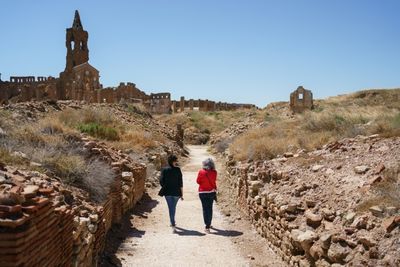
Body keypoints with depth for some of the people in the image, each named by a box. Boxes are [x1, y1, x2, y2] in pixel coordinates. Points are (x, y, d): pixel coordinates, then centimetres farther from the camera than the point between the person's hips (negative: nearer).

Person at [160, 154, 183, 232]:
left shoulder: (164, 170, -5)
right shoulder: (178, 170, -8)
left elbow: (161, 181, -5)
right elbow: (180, 183, -7)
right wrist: (181, 194, 0)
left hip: (167, 192, 0)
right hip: (176, 192, 0)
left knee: (171, 208, 4)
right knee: (173, 207, 20)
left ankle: (173, 224, -4)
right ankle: (172, 222, 34)